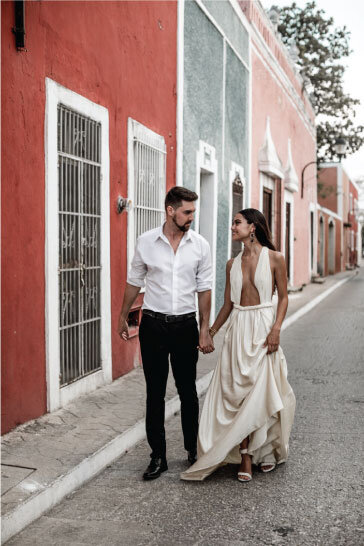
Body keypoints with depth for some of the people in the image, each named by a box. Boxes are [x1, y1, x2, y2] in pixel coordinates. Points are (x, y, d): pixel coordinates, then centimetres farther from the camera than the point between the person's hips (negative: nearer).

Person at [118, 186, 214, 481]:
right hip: (153, 324, 0)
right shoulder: (146, 241, -3)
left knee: (188, 390, 10)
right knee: (155, 393, 6)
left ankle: (193, 449, 27)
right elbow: (134, 282, 9)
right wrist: (123, 317, 14)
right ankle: (158, 456, 17)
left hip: (185, 324, 1)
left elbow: (204, 289, 2)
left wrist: (205, 330, -1)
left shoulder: (200, 244, -1)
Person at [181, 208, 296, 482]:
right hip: (237, 329, 4)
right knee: (239, 392, 1)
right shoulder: (233, 264, 9)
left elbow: (284, 297, 0)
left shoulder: (274, 258, -2)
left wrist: (276, 328, -13)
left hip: (263, 327, -4)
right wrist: (210, 332, 11)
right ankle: (246, 457, 8)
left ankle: (267, 449, 23)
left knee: (262, 391, 1)